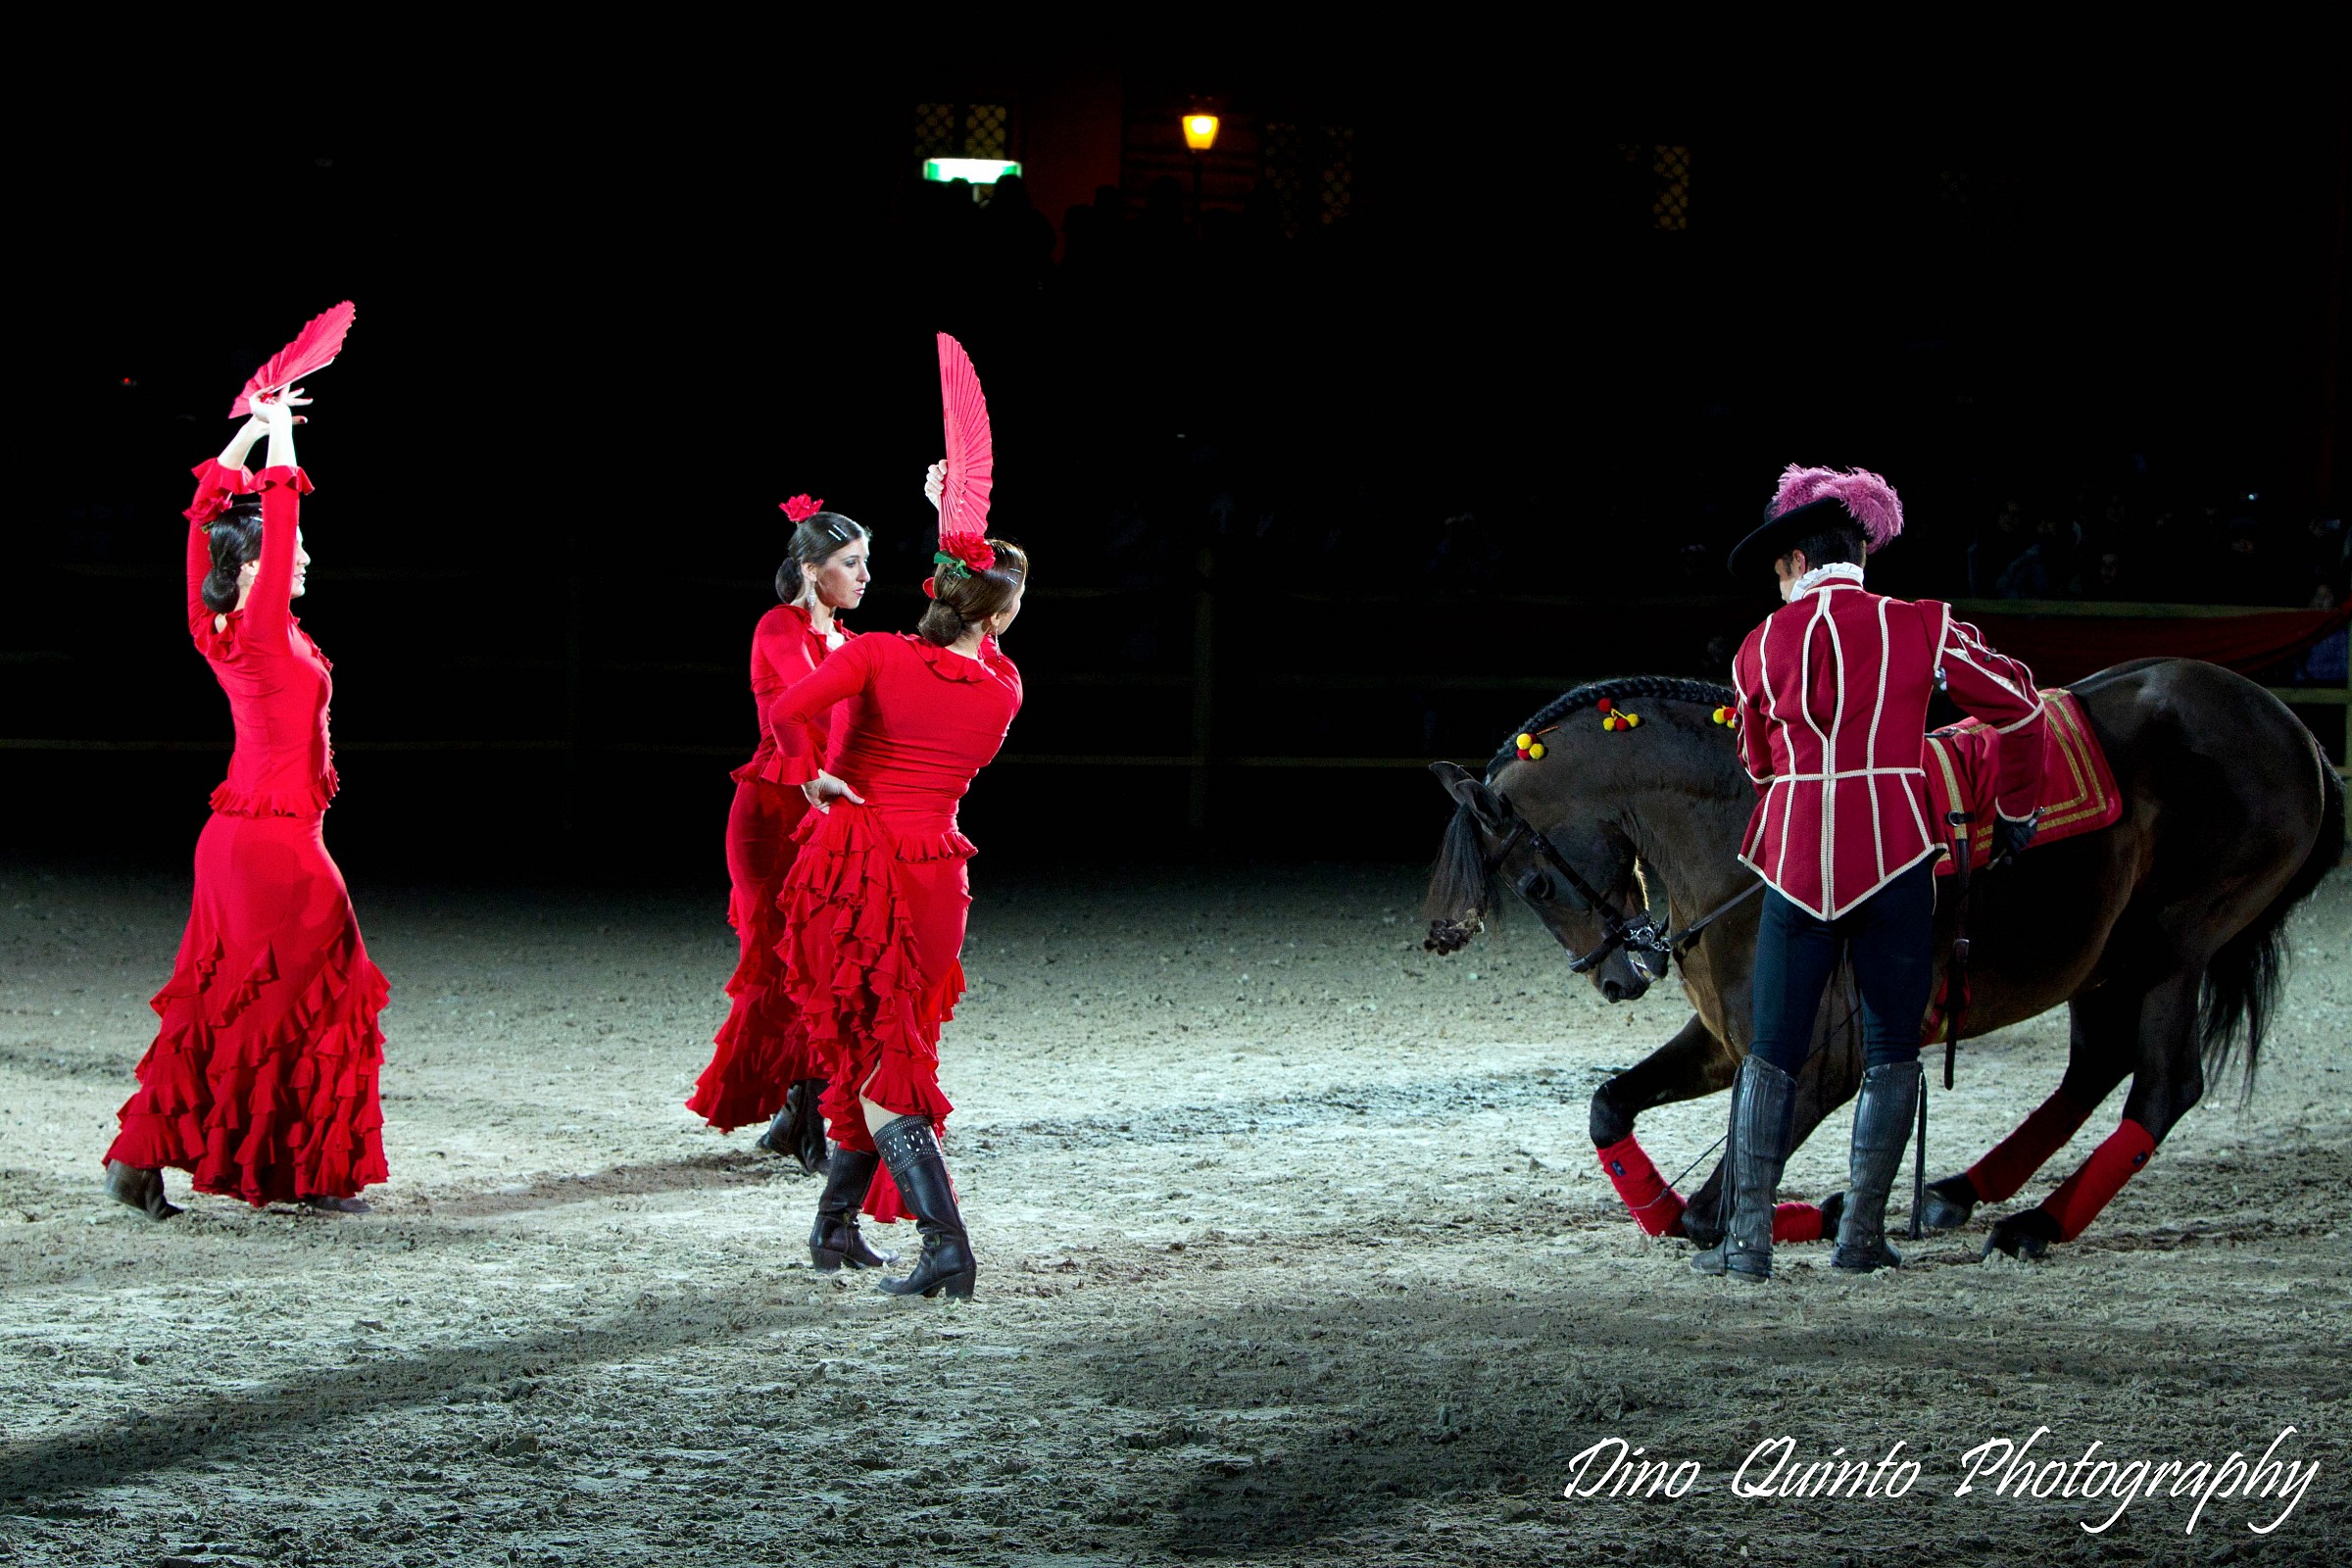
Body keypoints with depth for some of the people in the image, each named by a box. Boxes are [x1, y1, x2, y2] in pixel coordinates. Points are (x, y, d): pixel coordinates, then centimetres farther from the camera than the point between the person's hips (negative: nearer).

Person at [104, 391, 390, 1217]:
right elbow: (280, 503, -15)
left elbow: (211, 506, 14)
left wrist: (253, 429, 16)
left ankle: (141, 1155, 6)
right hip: (280, 839, -8)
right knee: (313, 1001, 0)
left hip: (235, 835, 8)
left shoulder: (215, 630, 5)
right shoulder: (263, 631, -14)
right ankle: (319, 1174, 4)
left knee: (216, 1003, 11)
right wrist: (276, 431, -5)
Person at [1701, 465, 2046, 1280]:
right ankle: (1861, 1232, 6)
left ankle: (1747, 1236, 1)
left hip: (1793, 856, 1)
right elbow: (2017, 707, 5)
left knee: (1772, 1052, 6)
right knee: (1891, 1050, 9)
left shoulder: (1762, 646, 4)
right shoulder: (1920, 628, 0)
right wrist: (2016, 810, 17)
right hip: (1895, 850, -1)